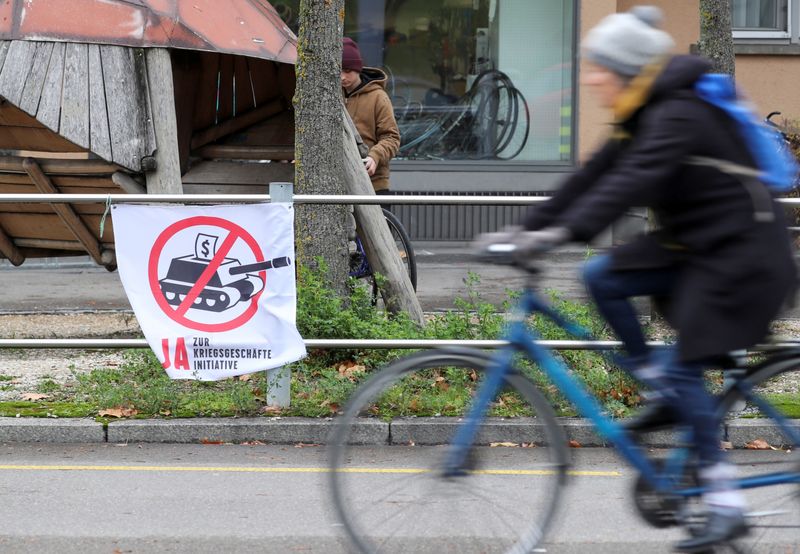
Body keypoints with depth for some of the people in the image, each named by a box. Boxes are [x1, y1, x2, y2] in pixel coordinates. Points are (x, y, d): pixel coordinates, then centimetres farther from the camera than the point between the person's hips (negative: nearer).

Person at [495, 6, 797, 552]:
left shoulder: (679, 115, -22)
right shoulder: (644, 117, 8)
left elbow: (632, 182, -35)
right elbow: (594, 177, 7)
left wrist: (563, 233, -43)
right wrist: (529, 228, 1)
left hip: (743, 254, -9)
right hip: (696, 245, 9)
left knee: (684, 368, -12)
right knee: (601, 276, -6)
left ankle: (727, 507, -5)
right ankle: (664, 393, 5)